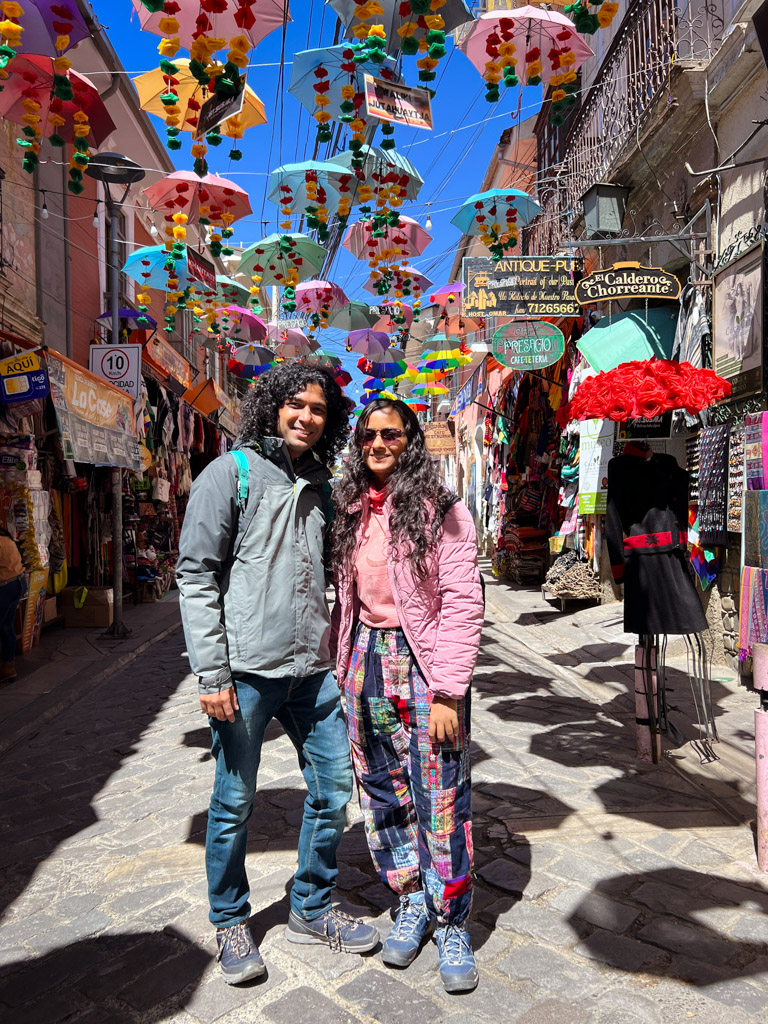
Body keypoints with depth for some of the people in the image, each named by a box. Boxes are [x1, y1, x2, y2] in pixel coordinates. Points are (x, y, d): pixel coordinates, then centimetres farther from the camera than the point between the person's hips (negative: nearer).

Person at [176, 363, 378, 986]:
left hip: (312, 670, 6)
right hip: (246, 671, -5)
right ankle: (231, 924, 32)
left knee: (334, 789, 12)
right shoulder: (232, 473, -5)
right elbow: (196, 576, -9)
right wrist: (212, 673, -13)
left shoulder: (322, 486, 12)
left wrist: (333, 653, 13)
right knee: (234, 804, 8)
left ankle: (312, 911, 33)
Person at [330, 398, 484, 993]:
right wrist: (340, 670, 8)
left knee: (440, 798, 2)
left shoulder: (443, 512, -8)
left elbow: (462, 603, -11)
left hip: (426, 662, -4)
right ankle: (411, 903, 34)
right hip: (366, 660, 5)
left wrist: (449, 692, -16)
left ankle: (452, 925, 23)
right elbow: (344, 597, 12)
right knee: (383, 792, 13)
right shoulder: (349, 510, 8)